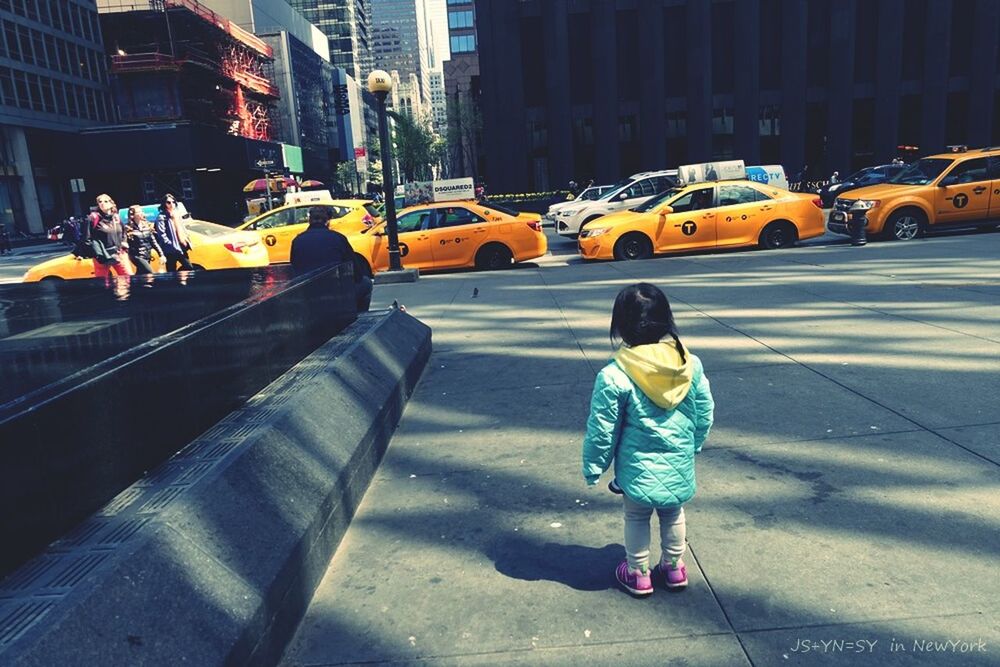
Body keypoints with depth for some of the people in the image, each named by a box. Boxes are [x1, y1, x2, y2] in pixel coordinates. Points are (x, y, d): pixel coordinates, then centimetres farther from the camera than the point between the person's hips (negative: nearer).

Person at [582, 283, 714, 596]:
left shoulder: (614, 376, -22)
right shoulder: (691, 365, -9)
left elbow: (602, 430, -14)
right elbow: (705, 413, 3)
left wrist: (593, 467, 1)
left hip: (638, 467, -3)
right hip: (680, 464, 4)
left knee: (636, 518, 19)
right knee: (673, 514, 25)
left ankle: (638, 574, 32)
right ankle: (673, 567, 41)